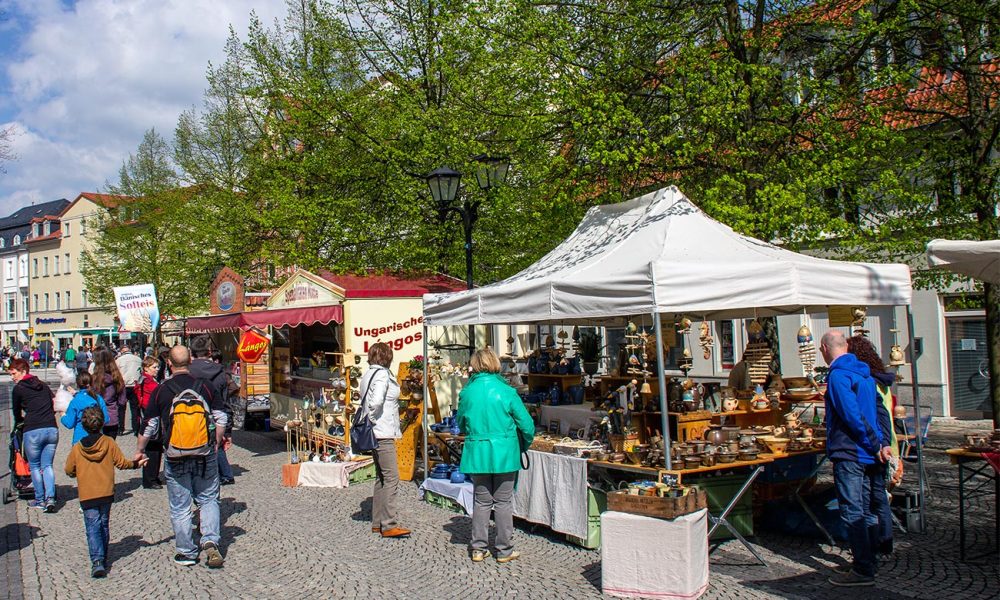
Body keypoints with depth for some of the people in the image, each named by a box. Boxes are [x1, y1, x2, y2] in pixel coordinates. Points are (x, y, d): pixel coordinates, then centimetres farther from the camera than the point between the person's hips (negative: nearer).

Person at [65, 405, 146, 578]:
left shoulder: (77, 447, -1)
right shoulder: (109, 443, -1)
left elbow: (69, 470, 6)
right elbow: (121, 462, 0)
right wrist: (136, 464, 17)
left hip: (87, 495, -1)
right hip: (106, 492, 1)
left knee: (92, 527, -3)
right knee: (104, 525, 15)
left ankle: (97, 561, -18)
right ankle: (103, 559, 23)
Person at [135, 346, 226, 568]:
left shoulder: (161, 390, -4)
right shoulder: (204, 386, -2)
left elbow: (149, 427, 2)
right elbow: (221, 419, -1)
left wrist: (139, 451, 17)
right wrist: (217, 444, 14)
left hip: (175, 459, 0)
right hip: (205, 456, 1)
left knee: (180, 507, 11)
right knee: (209, 500, 13)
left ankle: (186, 552, 17)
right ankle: (211, 541, -4)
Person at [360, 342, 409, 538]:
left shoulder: (368, 374, 14)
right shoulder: (382, 375, -14)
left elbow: (363, 398, 15)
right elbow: (376, 402, -26)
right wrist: (374, 418, -10)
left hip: (376, 433, 10)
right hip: (383, 433, -10)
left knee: (381, 477, 15)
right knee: (391, 478, -8)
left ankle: (377, 522, 20)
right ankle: (389, 525, -8)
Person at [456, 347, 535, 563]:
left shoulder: (466, 392, -4)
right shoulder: (506, 391, -11)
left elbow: (461, 424, 10)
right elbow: (527, 424, -7)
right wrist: (523, 446, 11)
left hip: (477, 454, 2)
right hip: (504, 454, -2)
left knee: (481, 501, 14)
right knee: (503, 501, 8)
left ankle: (479, 548, 17)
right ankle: (504, 550, 15)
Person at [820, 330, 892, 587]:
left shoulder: (838, 376, -15)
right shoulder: (864, 373, 13)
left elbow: (853, 417, -21)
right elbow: (877, 414, 14)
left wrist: (876, 445, -12)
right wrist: (878, 445, 11)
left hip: (849, 453, -9)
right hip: (868, 454, 9)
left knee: (852, 513, -4)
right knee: (866, 511, 15)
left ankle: (863, 571, -1)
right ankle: (868, 563, 24)